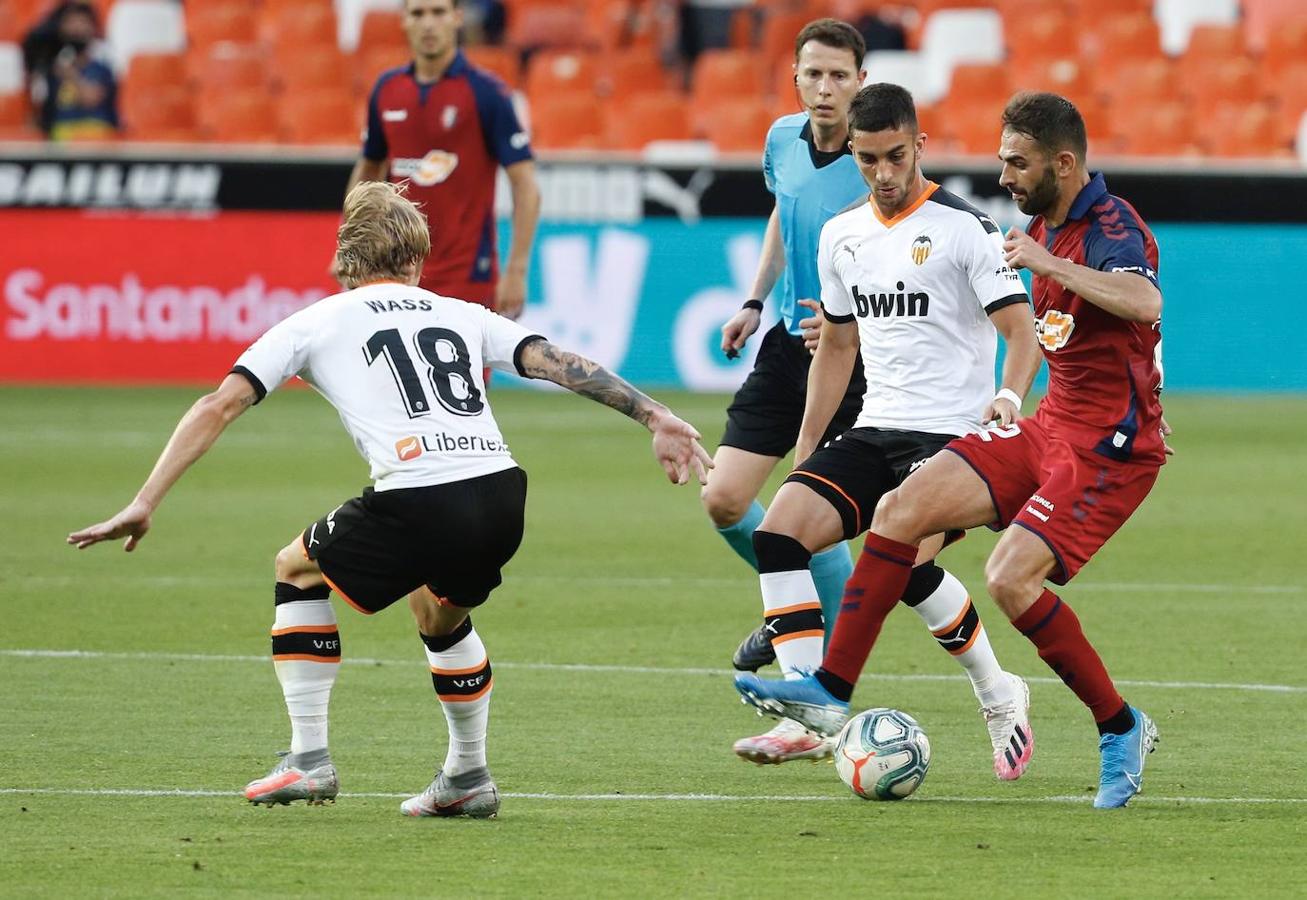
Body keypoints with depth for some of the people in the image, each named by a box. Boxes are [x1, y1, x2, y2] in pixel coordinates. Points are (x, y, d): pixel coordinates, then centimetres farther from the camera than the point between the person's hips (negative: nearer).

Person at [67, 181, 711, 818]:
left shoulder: (315, 322, 17)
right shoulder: (464, 316, 25)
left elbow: (218, 407, 12)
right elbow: (563, 365, 15)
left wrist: (143, 505, 12)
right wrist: (655, 418, 15)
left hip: (416, 506, -4)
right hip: (501, 502, 4)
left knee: (297, 570, 25)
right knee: (443, 614, 36)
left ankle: (308, 761, 17)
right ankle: (468, 778, 36)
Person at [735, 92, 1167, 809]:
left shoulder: (1110, 227, -17)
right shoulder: (1044, 224, 12)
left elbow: (1145, 302, -39)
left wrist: (1049, 263, -36)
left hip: (1108, 450, -9)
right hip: (1049, 428, 9)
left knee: (1011, 578, -22)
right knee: (901, 509, -4)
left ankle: (1122, 730, -4)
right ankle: (831, 689, 0)